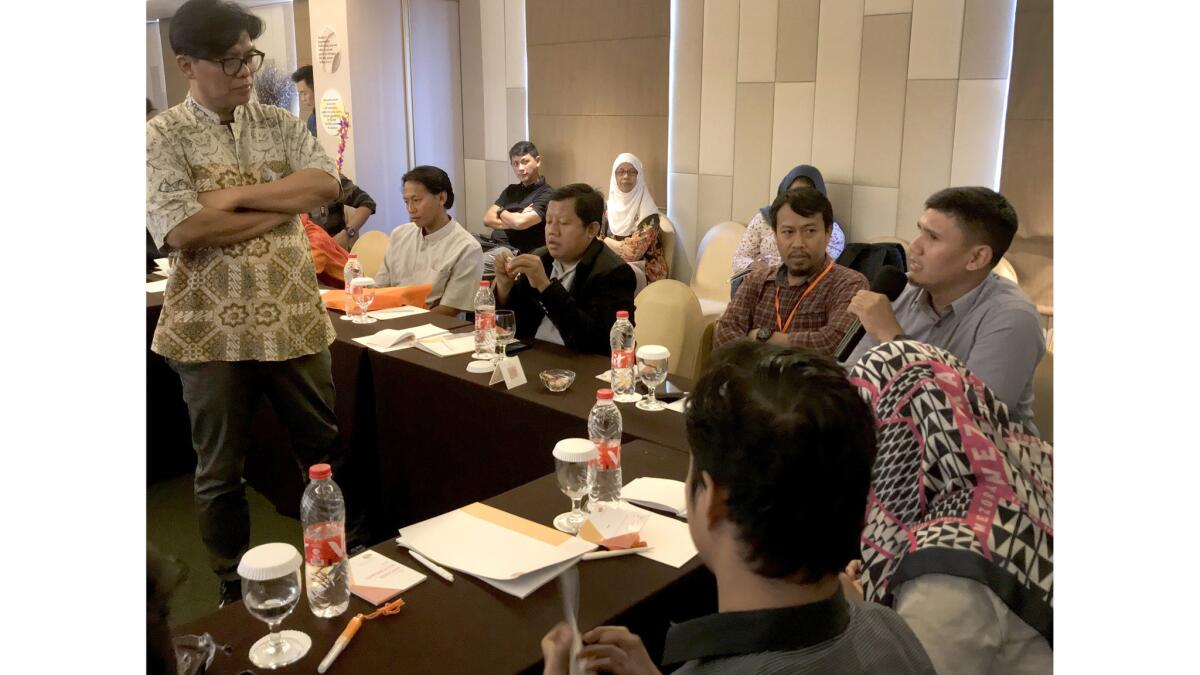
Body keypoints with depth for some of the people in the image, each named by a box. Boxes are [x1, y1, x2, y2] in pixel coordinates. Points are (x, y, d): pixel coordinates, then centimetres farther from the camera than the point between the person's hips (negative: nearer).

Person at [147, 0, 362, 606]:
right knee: (221, 470, 12)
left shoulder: (280, 124, 7)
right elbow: (183, 231, -19)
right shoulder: (162, 137, -5)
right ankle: (234, 589, 31)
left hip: (292, 318, 3)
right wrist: (283, 205, -12)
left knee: (325, 447, 15)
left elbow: (326, 183, -9)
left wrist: (236, 196, -16)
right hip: (211, 328, -3)